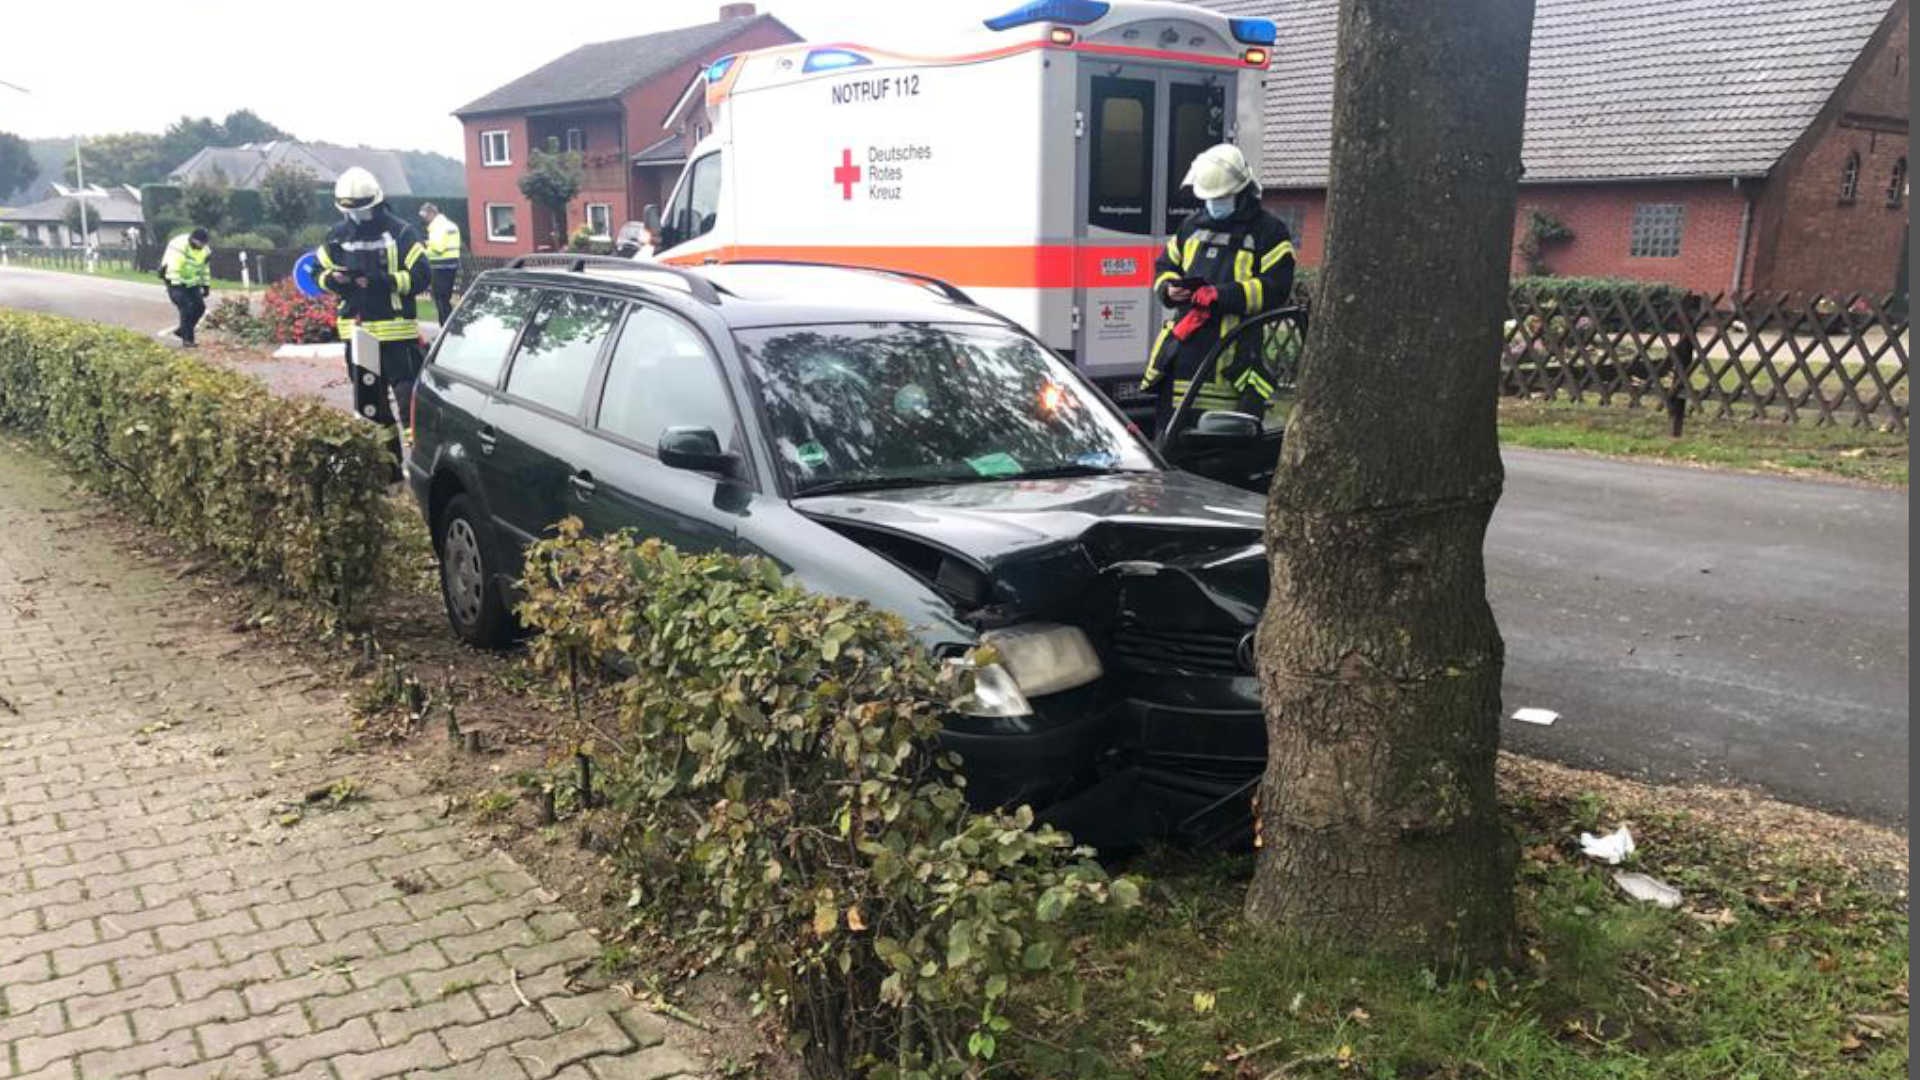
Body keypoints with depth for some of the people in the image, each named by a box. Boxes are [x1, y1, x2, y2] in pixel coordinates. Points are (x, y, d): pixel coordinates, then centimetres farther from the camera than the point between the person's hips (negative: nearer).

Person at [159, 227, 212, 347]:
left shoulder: (204, 250, 3)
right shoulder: (179, 245, -21)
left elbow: (204, 269, 14)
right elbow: (173, 268, -25)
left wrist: (206, 285, 11)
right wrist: (176, 284, -29)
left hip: (191, 283, 7)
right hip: (175, 282, -7)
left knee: (200, 307, -2)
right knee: (186, 308, -18)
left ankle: (182, 330, 17)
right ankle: (187, 339, -13)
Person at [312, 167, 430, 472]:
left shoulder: (401, 233, -7)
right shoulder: (338, 235, 9)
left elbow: (420, 276, -12)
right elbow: (320, 271, 16)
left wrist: (381, 280, -23)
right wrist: (333, 279, -7)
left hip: (396, 331, -6)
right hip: (356, 331, 6)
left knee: (408, 396, -9)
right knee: (368, 401, 12)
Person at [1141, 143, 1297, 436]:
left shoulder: (1269, 231, 1)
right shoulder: (1192, 225, 18)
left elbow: (1275, 288, -9)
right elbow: (1165, 266, 26)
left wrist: (1221, 295, -18)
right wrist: (1169, 289, 1)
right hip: (1185, 338, 5)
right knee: (1168, 418, 8)